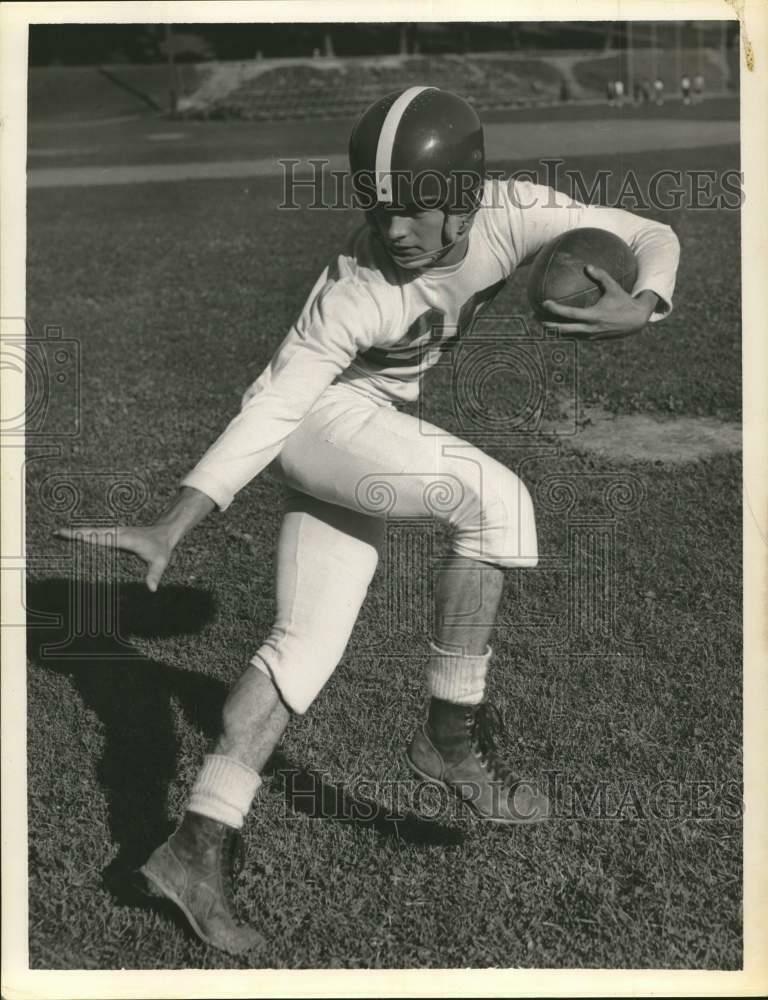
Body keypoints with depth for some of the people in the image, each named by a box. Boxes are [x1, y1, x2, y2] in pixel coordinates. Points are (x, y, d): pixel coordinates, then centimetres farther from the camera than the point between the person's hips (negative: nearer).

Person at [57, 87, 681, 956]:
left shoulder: (512, 215, -15)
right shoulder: (354, 291, -29)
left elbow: (654, 239, -9)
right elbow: (268, 411, -29)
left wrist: (640, 309, -32)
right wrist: (169, 529, -34)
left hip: (376, 434, 6)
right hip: (318, 418, -6)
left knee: (308, 645, 2)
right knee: (495, 498, -26)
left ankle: (198, 847, 7)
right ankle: (452, 734, -12)